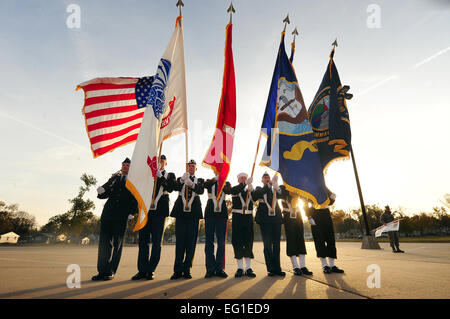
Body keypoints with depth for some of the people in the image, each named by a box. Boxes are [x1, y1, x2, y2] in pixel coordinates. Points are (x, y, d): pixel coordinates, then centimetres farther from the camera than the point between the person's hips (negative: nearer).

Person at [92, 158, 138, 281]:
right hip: (108, 214, 3)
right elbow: (106, 194, 13)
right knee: (104, 242, 4)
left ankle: (111, 272, 15)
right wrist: (101, 191, -9)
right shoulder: (114, 178, 15)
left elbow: (136, 199, 1)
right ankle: (102, 271, 16)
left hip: (122, 217, -3)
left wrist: (132, 212, -9)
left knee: (117, 244, 3)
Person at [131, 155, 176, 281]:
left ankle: (151, 270, 12)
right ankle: (142, 270, 14)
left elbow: (170, 189, -11)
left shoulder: (169, 175, 8)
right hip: (146, 210, 3)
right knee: (143, 241, 5)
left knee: (156, 242, 1)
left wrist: (160, 176, -17)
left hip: (159, 211, -3)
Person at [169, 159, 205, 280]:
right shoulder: (180, 179, 15)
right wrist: (182, 180, -25)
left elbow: (201, 191, -9)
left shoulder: (200, 180, 13)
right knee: (180, 241, 2)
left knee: (191, 241, 1)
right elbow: (175, 187, -6)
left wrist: (192, 184, -27)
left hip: (193, 213, 0)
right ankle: (177, 270, 9)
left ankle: (186, 269, 11)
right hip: (181, 212, 0)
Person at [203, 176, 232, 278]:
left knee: (221, 242, 3)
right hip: (210, 213, -1)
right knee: (209, 241, 2)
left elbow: (228, 191, -10)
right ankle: (210, 269, 12)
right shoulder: (210, 182, 9)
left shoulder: (226, 183, 12)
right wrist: (216, 178, -21)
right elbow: (205, 184, -15)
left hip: (222, 214, 1)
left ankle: (219, 268, 13)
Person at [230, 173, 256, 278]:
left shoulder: (250, 190, 15)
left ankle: (248, 268, 10)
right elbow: (236, 190, -19)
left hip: (248, 218, 2)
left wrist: (251, 189, -17)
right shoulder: (234, 189, 4)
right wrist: (246, 183, -33)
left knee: (249, 242, 2)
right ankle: (240, 268, 10)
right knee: (237, 242, 0)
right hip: (237, 217, -2)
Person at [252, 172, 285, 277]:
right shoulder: (259, 189, 7)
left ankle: (277, 268, 16)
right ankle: (271, 269, 10)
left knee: (276, 244, 7)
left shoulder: (275, 189, 16)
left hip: (276, 218, 3)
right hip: (265, 220, -3)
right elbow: (255, 195, -15)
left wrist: (276, 185, -20)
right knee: (267, 245, 1)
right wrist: (269, 185, -23)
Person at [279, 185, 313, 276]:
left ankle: (303, 266, 7)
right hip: (288, 218, -4)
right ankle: (296, 267, 0)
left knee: (301, 240, 3)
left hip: (298, 217, 4)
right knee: (291, 240, -5)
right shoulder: (282, 188, -1)